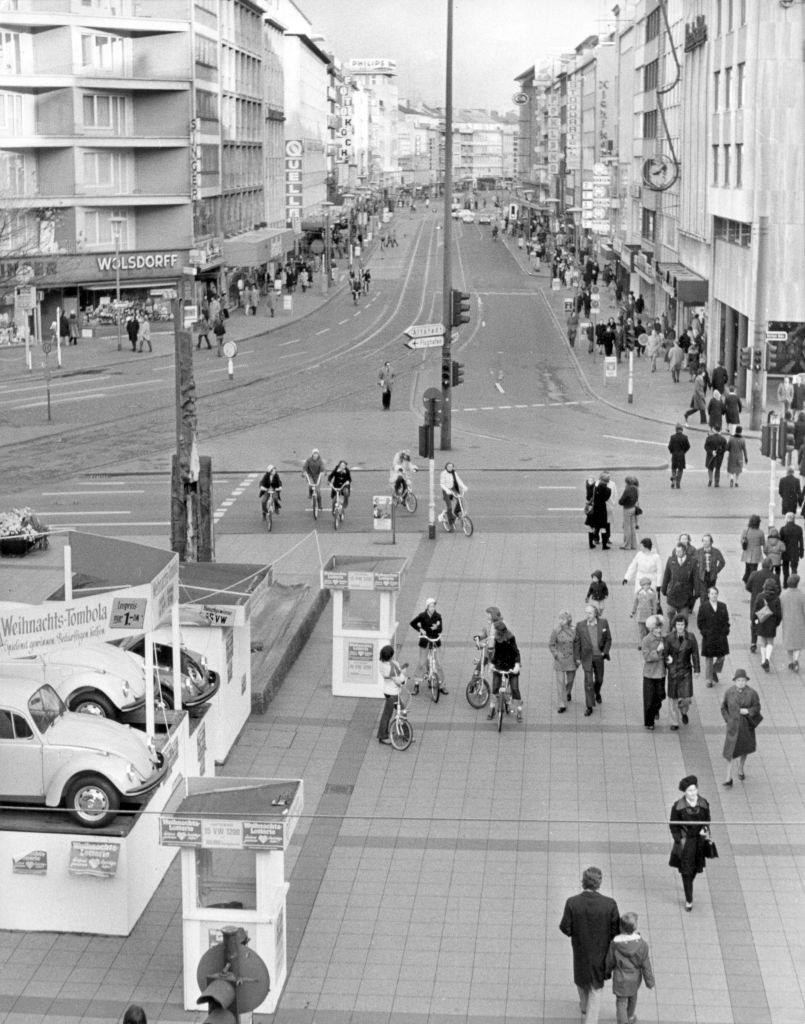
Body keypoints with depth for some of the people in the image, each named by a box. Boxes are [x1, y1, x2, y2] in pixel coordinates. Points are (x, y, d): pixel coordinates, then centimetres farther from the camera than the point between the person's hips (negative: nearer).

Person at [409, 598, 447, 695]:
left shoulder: (437, 616, -7)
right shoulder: (422, 616, -8)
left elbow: (441, 628, -15)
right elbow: (412, 623, 1)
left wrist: (437, 628, -37)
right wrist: (420, 629, -11)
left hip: (435, 640, 1)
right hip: (425, 640, -1)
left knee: (437, 663, 0)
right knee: (422, 663, 0)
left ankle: (441, 685, 9)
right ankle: (416, 685, 9)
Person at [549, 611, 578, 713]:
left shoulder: (573, 631, -2)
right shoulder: (555, 632, -9)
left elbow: (576, 645, 7)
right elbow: (551, 645, -3)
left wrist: (577, 659, 7)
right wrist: (556, 655, -15)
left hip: (571, 659, 2)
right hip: (559, 659, -2)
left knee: (570, 679, 15)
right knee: (560, 682, -6)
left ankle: (568, 692, 49)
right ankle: (562, 705, -2)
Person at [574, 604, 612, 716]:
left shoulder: (603, 623, -8)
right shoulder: (580, 626, -10)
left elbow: (608, 639, 1)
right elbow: (577, 642, -2)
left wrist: (605, 652, -8)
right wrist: (577, 657, -1)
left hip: (599, 657, 2)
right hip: (587, 657, -2)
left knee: (599, 679, 19)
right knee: (588, 682, -5)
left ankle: (597, 693, 51)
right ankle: (589, 707, 2)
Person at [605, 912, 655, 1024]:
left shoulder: (615, 944, -29)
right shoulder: (642, 944, -27)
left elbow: (610, 962, -11)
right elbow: (646, 965, -16)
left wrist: (608, 972, 10)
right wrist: (650, 981, -1)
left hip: (620, 979, -2)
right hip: (635, 977, 2)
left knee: (621, 1002, 15)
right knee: (633, 995, 30)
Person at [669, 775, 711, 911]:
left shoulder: (703, 804, -7)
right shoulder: (678, 806, -15)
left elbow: (707, 819, 8)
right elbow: (673, 825, -6)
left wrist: (705, 829, -9)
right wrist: (679, 839, -12)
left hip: (699, 840, 3)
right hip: (685, 841, -3)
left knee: (696, 868, 17)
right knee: (686, 870, -1)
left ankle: (688, 885, 49)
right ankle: (689, 900, 9)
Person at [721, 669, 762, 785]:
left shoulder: (752, 693, -15)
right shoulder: (729, 692, -11)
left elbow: (757, 707, -7)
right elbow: (724, 707, 1)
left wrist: (747, 711, -25)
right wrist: (728, 720, -8)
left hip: (746, 724, 1)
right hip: (733, 724, -1)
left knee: (744, 749, 21)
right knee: (730, 750, -6)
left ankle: (741, 770, 47)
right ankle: (728, 778, 0)